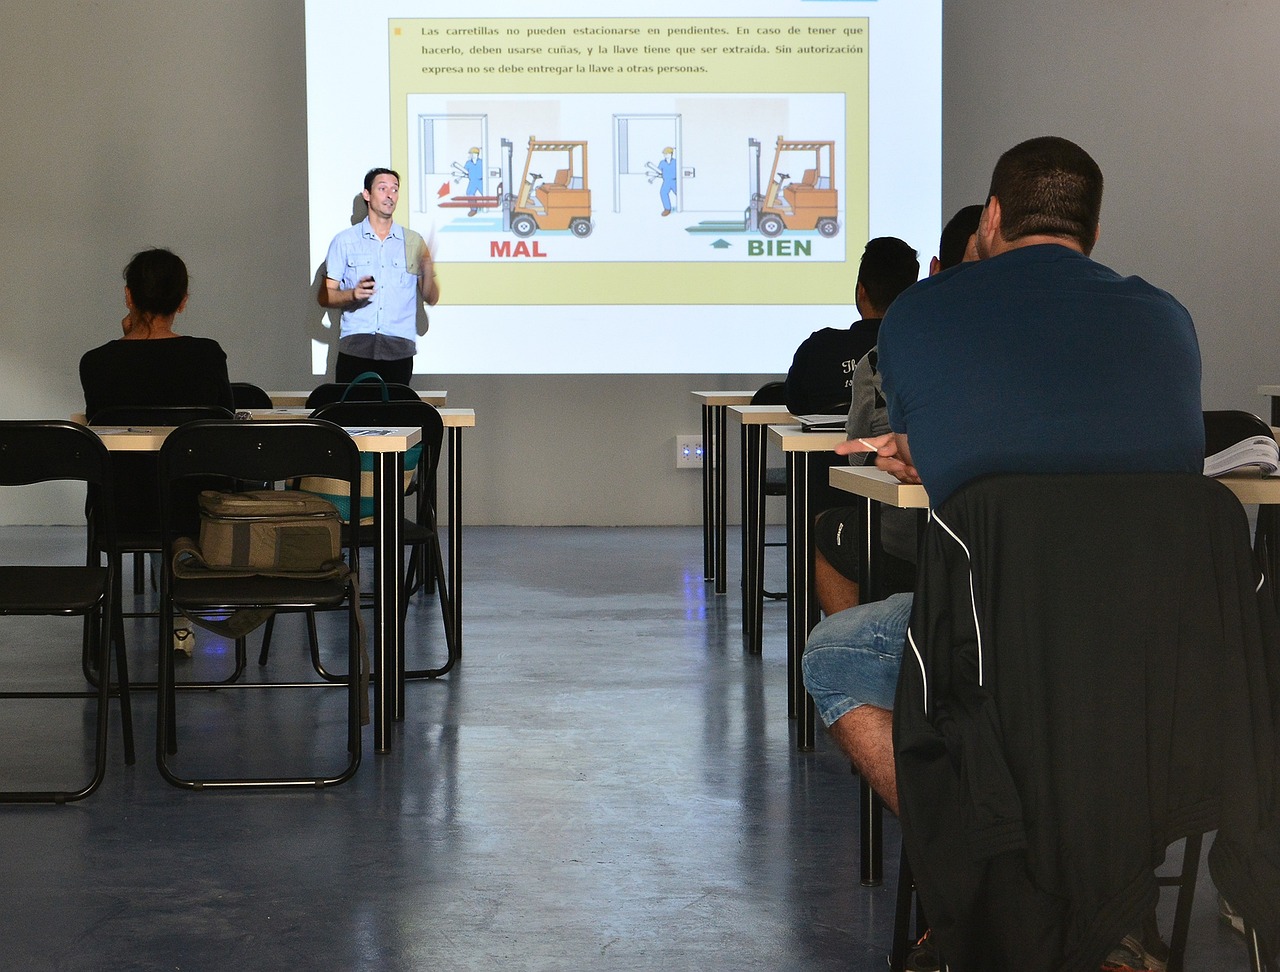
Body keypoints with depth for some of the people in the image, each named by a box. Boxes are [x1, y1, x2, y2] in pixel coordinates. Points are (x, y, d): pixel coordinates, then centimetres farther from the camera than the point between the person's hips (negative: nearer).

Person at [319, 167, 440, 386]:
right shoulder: (345, 241, 10)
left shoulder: (413, 242, 13)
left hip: (399, 349, 1)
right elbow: (325, 297, 7)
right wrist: (354, 294, -12)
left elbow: (431, 299, 11)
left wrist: (428, 271, -9)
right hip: (355, 347, -1)